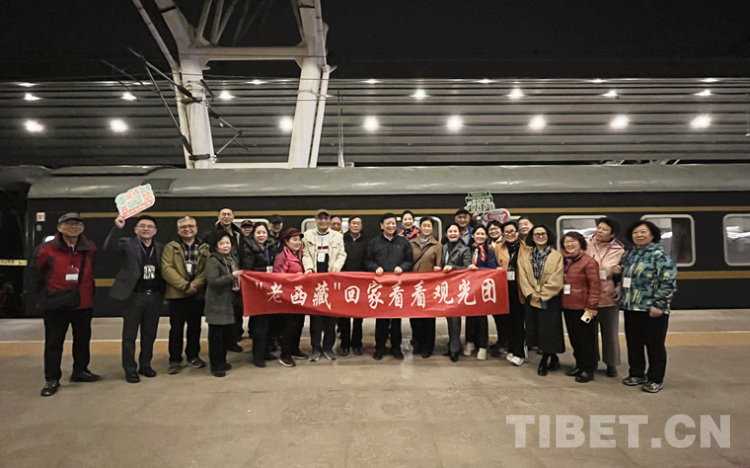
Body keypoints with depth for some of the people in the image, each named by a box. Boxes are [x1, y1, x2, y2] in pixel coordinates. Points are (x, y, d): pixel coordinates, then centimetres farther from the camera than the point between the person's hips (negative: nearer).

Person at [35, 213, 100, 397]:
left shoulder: (90, 249, 1)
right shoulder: (47, 249, -7)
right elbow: (39, 274, 5)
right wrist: (47, 294, 12)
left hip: (84, 303, 3)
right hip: (56, 304, -3)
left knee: (83, 339, 14)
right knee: (54, 342, 4)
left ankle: (80, 371, 30)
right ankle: (52, 379, 16)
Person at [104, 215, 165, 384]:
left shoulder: (161, 248, 7)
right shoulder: (128, 244, -2)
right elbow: (109, 247, -21)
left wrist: (164, 293, -2)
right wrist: (118, 228, -33)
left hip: (154, 296, 3)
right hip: (133, 295, -3)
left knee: (150, 333, 13)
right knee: (129, 334, 7)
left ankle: (145, 365, 28)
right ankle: (130, 369, 19)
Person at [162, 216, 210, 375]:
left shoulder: (204, 248, 8)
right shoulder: (171, 247, 2)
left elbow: (207, 269, -2)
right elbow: (167, 269, -10)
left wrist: (195, 285, -16)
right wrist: (184, 285, -18)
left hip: (198, 294, 2)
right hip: (177, 294, -2)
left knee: (195, 327, 12)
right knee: (176, 328, 5)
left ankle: (193, 356, 27)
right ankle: (175, 360, 16)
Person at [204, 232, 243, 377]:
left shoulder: (231, 260, 13)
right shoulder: (212, 261, -9)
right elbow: (212, 281, -20)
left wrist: (238, 283, 10)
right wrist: (231, 276, -24)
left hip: (229, 303, 7)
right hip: (217, 305, -7)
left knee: (227, 334, 11)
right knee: (216, 335, 0)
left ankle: (222, 361, 27)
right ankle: (215, 366, 11)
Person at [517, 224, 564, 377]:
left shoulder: (557, 256, -1)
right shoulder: (525, 255, 8)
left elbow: (556, 280, -8)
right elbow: (522, 276, 0)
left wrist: (542, 294, -13)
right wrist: (530, 293, -12)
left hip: (550, 300, -3)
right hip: (531, 300, 3)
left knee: (548, 331, -2)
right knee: (536, 331, 8)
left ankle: (544, 362, 14)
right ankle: (553, 358, 26)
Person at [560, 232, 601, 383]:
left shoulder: (589, 261, -12)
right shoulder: (564, 261, 10)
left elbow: (595, 285, -15)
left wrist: (591, 306, -16)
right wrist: (562, 302, 8)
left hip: (583, 308, -7)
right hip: (567, 307, 7)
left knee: (585, 339, 3)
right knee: (574, 338, 16)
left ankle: (588, 369, 15)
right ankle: (579, 365, 30)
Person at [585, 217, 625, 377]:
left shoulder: (618, 251, -1)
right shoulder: (586, 246, -2)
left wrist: (618, 291, -10)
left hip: (608, 298, 0)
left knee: (610, 332, 12)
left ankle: (611, 364, 29)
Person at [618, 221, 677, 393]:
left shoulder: (660, 255, -11)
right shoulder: (629, 254, 11)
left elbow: (668, 283, -17)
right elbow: (624, 276, 25)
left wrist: (658, 305, -19)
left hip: (652, 310, -7)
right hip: (630, 308, 7)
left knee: (655, 345, 6)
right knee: (633, 343, 15)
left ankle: (656, 379, 20)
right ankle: (637, 374, 31)